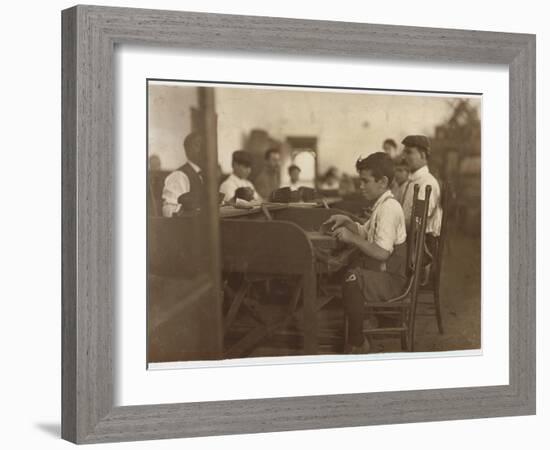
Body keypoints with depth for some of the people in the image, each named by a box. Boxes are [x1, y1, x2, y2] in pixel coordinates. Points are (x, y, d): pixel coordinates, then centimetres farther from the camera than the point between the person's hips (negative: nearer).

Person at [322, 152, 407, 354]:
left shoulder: (389, 208, -18)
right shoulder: (382, 205, 14)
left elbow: (382, 252, -26)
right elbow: (365, 232, 25)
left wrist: (351, 238, -21)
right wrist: (346, 222, 9)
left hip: (390, 278, -10)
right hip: (380, 270, 10)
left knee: (352, 279, -33)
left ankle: (357, 343, -19)